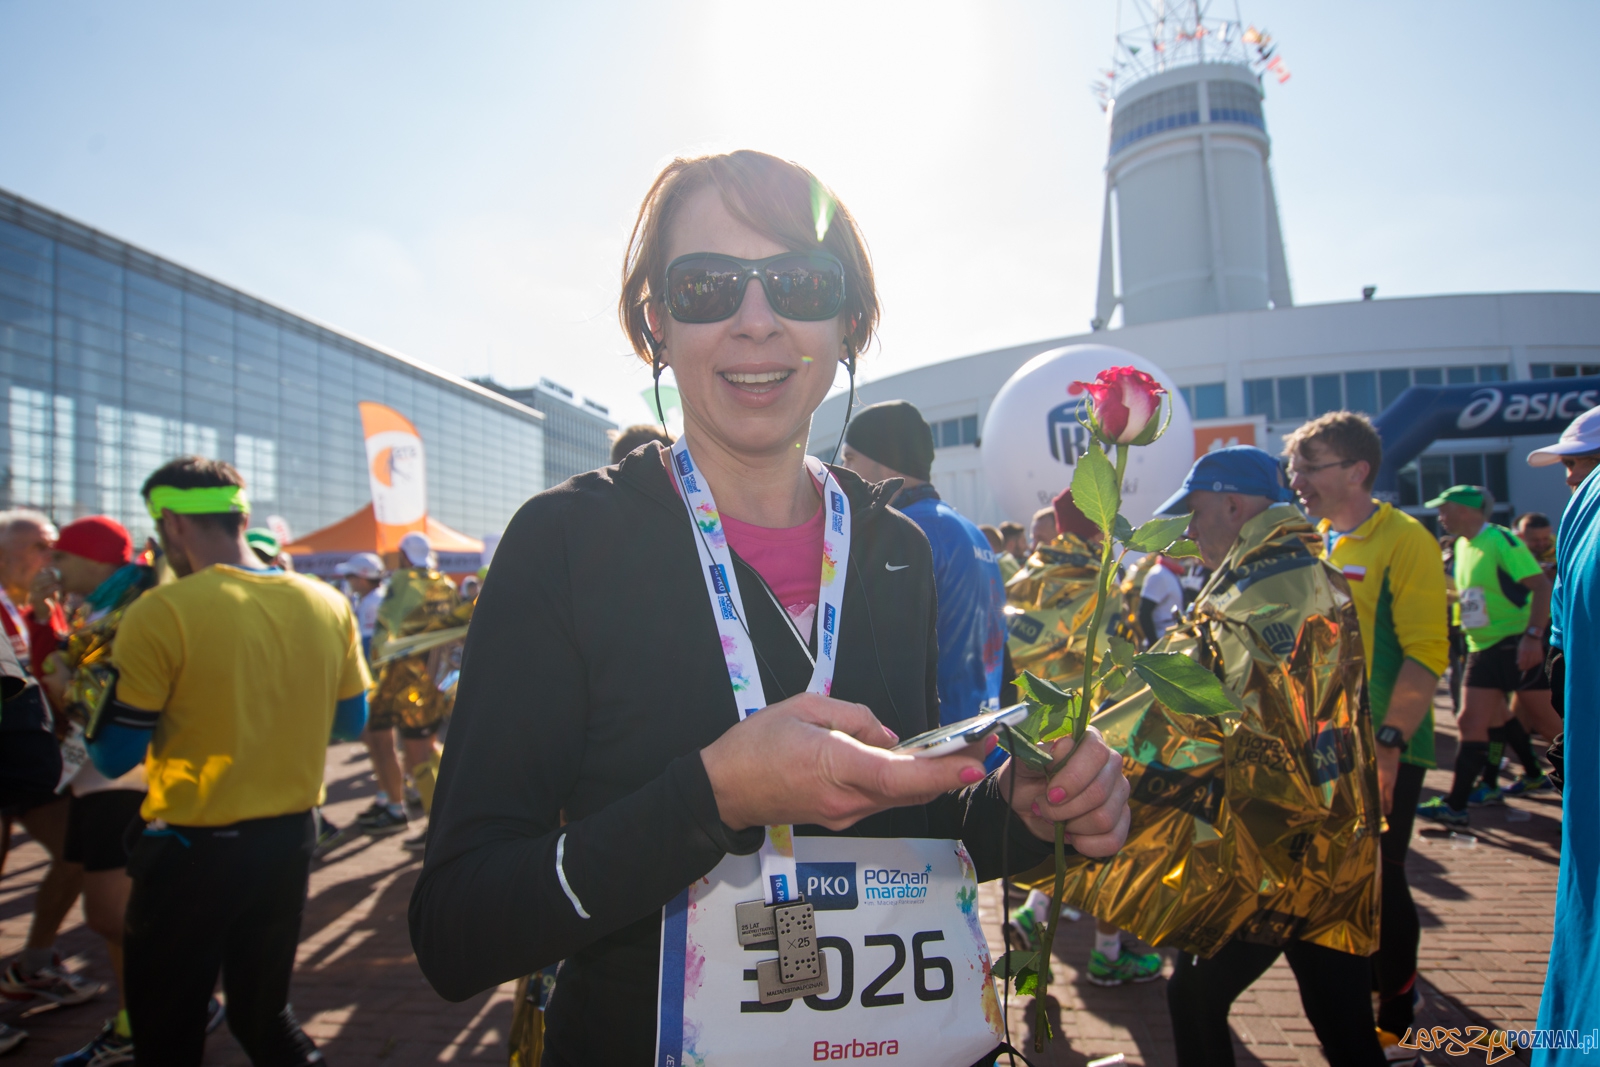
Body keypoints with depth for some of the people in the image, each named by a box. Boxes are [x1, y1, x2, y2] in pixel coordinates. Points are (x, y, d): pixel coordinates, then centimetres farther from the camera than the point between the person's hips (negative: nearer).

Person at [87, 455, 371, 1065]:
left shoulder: (160, 613, -17)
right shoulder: (328, 604, -3)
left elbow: (113, 758, -11)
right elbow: (350, 723, 7)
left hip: (192, 852, -4)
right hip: (290, 839, 5)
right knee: (264, 1010, 22)